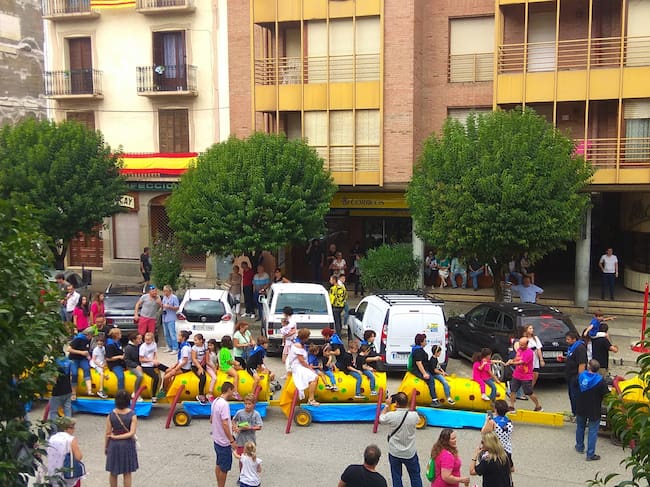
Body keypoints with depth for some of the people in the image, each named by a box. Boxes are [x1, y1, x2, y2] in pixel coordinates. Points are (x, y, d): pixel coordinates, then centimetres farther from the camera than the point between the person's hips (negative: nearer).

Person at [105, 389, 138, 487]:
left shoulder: (111, 415, -12)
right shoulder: (132, 415, -15)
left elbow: (108, 433, -6)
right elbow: (131, 433, -20)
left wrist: (106, 446, 7)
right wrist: (117, 437, -12)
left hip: (114, 445, 1)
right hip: (128, 445, -1)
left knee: (113, 472, 18)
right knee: (127, 474, 12)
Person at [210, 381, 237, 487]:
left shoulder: (215, 401, 4)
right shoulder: (224, 404, -24)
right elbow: (225, 424, -27)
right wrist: (232, 440, -22)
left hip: (216, 439, 9)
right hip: (224, 441, -9)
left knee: (219, 465, 19)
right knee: (224, 468, 4)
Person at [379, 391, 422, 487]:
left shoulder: (391, 416, -23)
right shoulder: (414, 416, -21)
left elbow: (381, 418, 0)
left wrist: (387, 405, 8)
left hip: (394, 453, 0)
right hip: (410, 453, 0)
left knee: (396, 477, 16)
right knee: (415, 476, 18)